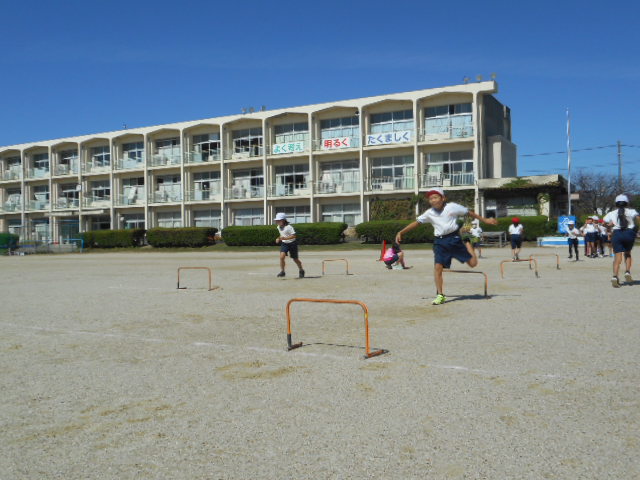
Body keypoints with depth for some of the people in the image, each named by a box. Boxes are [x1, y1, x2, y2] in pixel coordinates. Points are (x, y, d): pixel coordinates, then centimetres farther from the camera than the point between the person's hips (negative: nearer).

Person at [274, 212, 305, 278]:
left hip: (292, 243, -5)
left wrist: (285, 238, -35)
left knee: (295, 259, 8)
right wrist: (278, 238, 3)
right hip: (284, 243, 5)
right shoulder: (279, 227, 1)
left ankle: (301, 271, 33)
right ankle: (282, 271, -8)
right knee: (282, 256, -19)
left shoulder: (289, 227, -22)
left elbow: (294, 236, -26)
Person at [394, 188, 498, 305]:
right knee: (438, 267, -13)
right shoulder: (429, 213, 3)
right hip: (439, 242, 2)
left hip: (454, 238, -2)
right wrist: (401, 232, -4)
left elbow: (469, 213, 5)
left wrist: (485, 220, 9)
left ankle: (468, 244, 31)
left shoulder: (452, 207, -4)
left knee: (473, 263, -2)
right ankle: (440, 295, -2)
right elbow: (416, 222, 4)